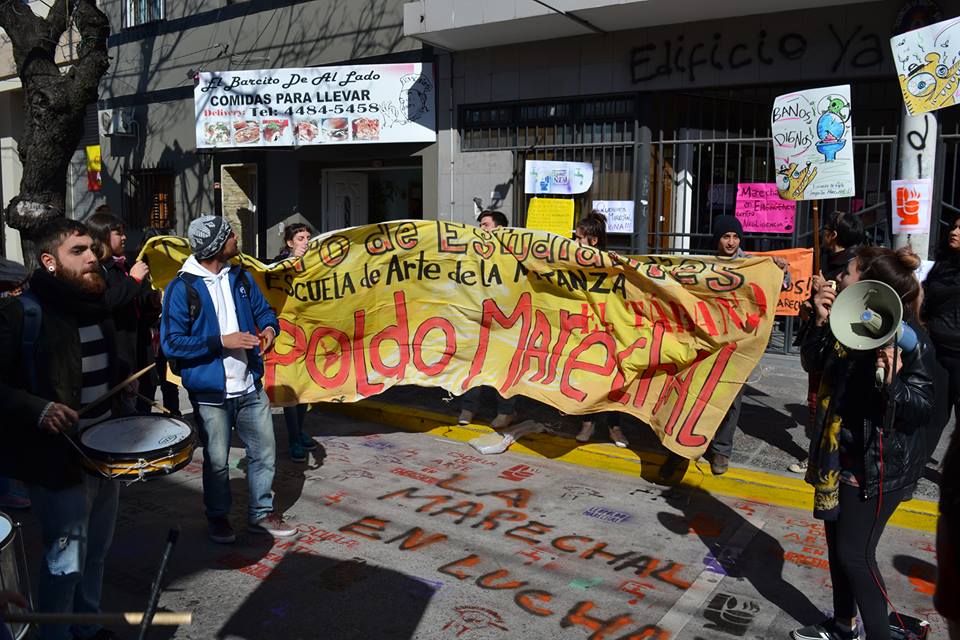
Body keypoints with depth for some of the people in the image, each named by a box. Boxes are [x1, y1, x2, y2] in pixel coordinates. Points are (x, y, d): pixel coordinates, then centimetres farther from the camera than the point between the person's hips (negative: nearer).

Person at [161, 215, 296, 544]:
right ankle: (218, 517, 32)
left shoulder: (240, 278, 6)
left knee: (265, 452, 12)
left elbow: (264, 309, 16)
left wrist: (270, 328, -8)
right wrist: (222, 342, -20)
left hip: (250, 387, 5)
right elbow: (171, 343, -14)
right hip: (211, 393, -5)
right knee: (216, 461, 10)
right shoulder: (181, 288, -12)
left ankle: (261, 513, 30)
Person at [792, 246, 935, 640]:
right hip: (841, 454, 8)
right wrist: (820, 323, -8)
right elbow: (813, 365, 7)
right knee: (836, 541, 19)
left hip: (879, 466, -8)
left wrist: (892, 384, -39)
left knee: (855, 554, -2)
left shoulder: (908, 339, -21)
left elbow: (923, 410, -20)